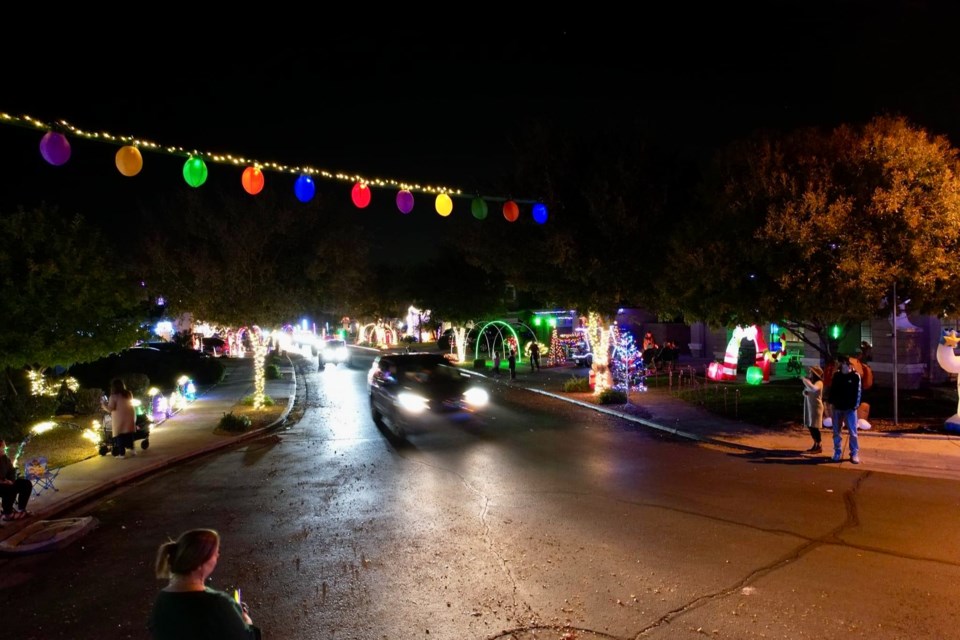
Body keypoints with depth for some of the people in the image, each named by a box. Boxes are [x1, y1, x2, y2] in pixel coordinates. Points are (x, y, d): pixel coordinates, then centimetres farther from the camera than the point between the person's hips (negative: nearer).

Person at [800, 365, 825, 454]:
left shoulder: (819, 383, -14)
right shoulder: (810, 381, 12)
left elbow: (813, 389, -36)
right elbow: (805, 391, 21)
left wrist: (804, 379, -28)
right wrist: (804, 392, -4)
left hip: (816, 407, -8)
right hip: (808, 406, 8)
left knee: (814, 427, -6)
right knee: (810, 426, 11)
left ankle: (819, 446, 3)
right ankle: (815, 445, 20)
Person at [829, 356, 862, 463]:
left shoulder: (855, 376, -4)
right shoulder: (836, 375, 8)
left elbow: (857, 391, -6)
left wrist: (856, 405, -14)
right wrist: (831, 402, 1)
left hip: (850, 409, -4)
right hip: (837, 408, 4)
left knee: (853, 432, -1)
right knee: (836, 432, 9)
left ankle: (854, 454, 7)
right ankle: (837, 453, 18)